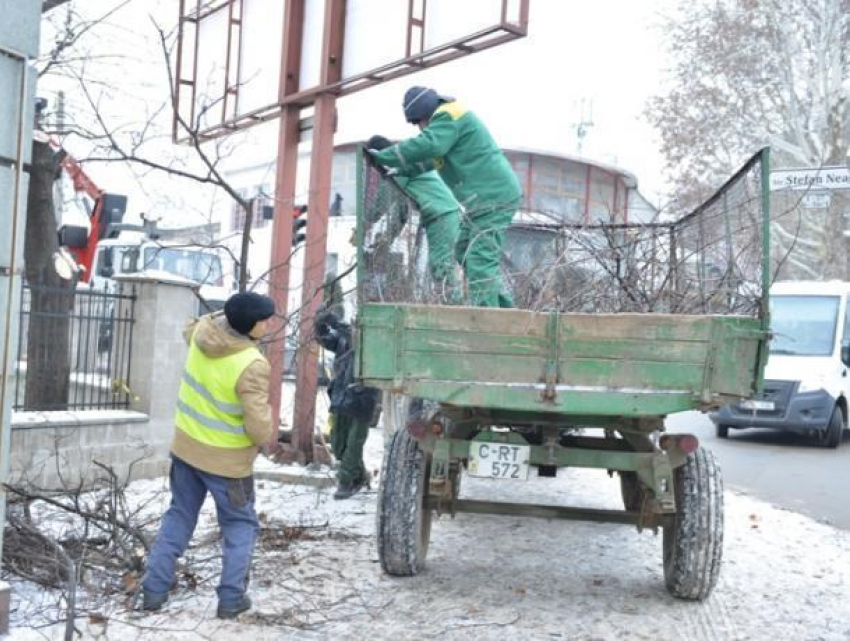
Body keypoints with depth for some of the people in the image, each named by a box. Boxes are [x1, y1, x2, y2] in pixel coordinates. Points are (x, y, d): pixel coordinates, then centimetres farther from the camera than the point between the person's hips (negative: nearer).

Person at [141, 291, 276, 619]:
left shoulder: (202, 330, -10)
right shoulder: (253, 365, -29)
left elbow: (188, 331, 18)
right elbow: (258, 426, -27)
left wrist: (228, 315, 12)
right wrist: (266, 437, -5)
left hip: (186, 445, 6)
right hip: (226, 458, -6)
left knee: (179, 516, 20)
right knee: (240, 525, 14)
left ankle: (154, 590, 22)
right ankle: (231, 598, 13)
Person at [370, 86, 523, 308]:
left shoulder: (447, 116, -11)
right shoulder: (450, 118, 23)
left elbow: (427, 146, -26)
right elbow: (432, 157, 33)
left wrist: (385, 156, -19)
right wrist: (401, 170, 27)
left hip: (494, 198, -11)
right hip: (488, 198, 11)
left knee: (480, 260, -14)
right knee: (464, 251, 16)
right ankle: (502, 308, 17)